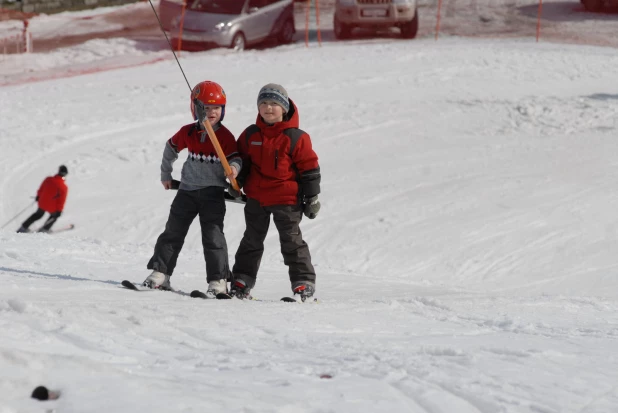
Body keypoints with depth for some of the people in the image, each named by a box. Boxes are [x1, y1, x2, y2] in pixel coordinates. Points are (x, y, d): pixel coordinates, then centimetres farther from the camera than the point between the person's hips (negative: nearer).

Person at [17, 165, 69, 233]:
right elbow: (61, 201, -18)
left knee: (38, 214, 30)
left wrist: (38, 196, 22)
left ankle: (24, 227, 35)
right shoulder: (63, 187, -25)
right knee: (54, 215, 30)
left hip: (42, 203, 4)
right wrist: (59, 210, -7)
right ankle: (44, 229, 36)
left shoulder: (48, 180, -12)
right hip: (52, 207, -4)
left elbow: (41, 189, 4)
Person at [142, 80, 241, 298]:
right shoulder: (187, 133, 0)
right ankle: (160, 272, 13)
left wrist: (234, 168, -30)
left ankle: (218, 280, -5)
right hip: (187, 190, 3)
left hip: (213, 192, -3)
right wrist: (166, 174, 24)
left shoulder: (225, 136, -8)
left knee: (213, 236, -7)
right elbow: (171, 148, 17)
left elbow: (235, 158, -6)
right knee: (173, 231, 6)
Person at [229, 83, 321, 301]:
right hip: (256, 198, 4)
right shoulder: (250, 135, 2)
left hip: (286, 199, -4)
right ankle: (241, 280, 23)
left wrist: (312, 197, -4)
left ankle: (304, 283, 5)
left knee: (291, 241, 0)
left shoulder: (296, 138, -10)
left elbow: (309, 168, -5)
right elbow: (241, 159, 17)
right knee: (252, 240, 14)